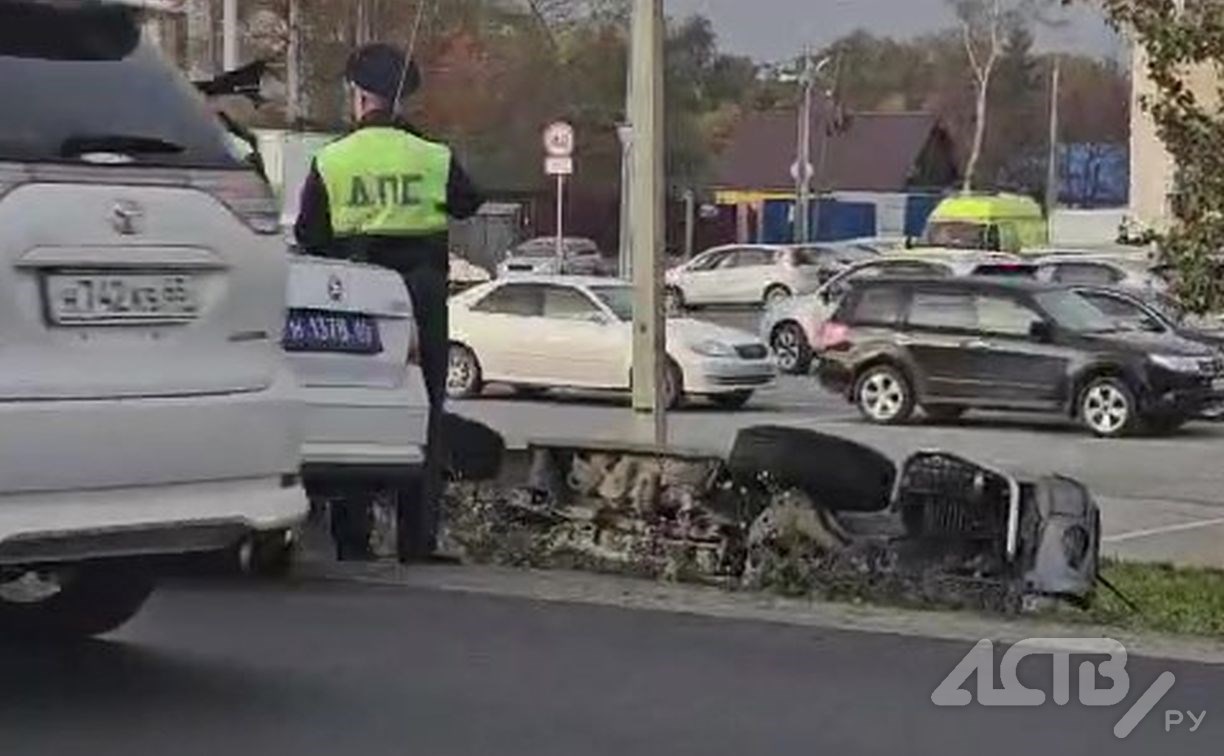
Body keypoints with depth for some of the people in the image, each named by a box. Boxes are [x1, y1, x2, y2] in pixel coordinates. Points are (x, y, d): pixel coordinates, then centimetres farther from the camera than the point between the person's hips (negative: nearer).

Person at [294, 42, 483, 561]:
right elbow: (468, 205, 12)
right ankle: (418, 543, 7)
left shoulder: (332, 163, -6)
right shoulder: (435, 161, -3)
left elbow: (308, 237, -2)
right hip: (423, 302, 1)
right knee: (422, 419, 8)